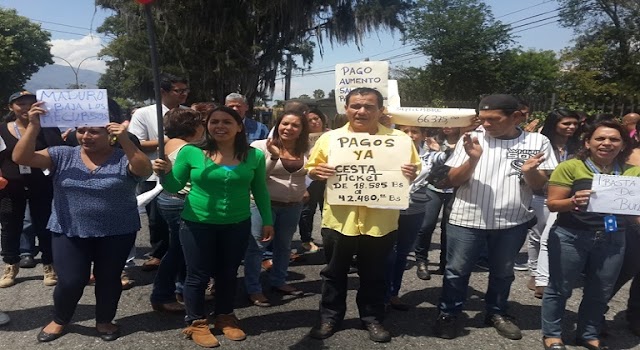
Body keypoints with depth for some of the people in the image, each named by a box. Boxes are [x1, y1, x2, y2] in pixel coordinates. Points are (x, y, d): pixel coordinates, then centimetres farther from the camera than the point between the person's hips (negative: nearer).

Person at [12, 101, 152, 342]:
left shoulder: (123, 159, -7)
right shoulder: (63, 155, -1)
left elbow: (145, 171, -26)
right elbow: (21, 158, -8)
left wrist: (125, 141, -36)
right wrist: (33, 126, -22)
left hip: (116, 234, -1)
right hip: (69, 232, 1)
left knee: (108, 279, 11)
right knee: (70, 281, 4)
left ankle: (104, 321, 35)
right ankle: (60, 320, 34)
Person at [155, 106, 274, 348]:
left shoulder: (254, 156, -4)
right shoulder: (191, 152, -9)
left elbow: (260, 191, 7)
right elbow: (174, 187, -1)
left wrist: (267, 220, 8)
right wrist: (166, 172, -21)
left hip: (237, 226, 2)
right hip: (197, 225, -2)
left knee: (228, 274, 15)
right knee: (198, 276, 9)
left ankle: (225, 318, 35)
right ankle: (196, 323, 28)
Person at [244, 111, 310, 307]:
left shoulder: (306, 150, 0)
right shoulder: (262, 146, -11)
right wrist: (274, 157, -27)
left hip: (293, 206, 5)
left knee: (284, 245, 18)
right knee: (256, 245, 0)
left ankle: (278, 282, 35)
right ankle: (253, 289, 12)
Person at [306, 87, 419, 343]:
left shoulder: (399, 139, -1)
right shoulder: (329, 138, 1)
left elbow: (412, 172, 6)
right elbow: (311, 169, 7)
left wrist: (411, 175, -16)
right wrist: (317, 172, -15)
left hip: (380, 221, 0)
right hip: (339, 219, 1)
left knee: (374, 275, 15)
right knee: (335, 273, 15)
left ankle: (373, 318, 34)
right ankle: (330, 317, 32)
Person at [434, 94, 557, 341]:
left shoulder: (538, 142, -1)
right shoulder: (472, 139, -4)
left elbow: (539, 185, 0)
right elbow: (453, 180, -6)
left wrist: (529, 171, -22)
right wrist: (472, 159, -23)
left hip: (512, 221, 2)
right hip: (467, 219, -1)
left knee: (503, 272, 18)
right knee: (457, 271, 7)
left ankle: (497, 313, 37)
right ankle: (448, 314, 24)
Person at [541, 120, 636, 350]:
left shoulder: (633, 173, 4)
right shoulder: (570, 167, -9)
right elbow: (552, 204, -9)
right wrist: (573, 202, -29)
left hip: (613, 239, 4)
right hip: (570, 237, -4)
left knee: (601, 292, 14)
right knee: (560, 288, 7)